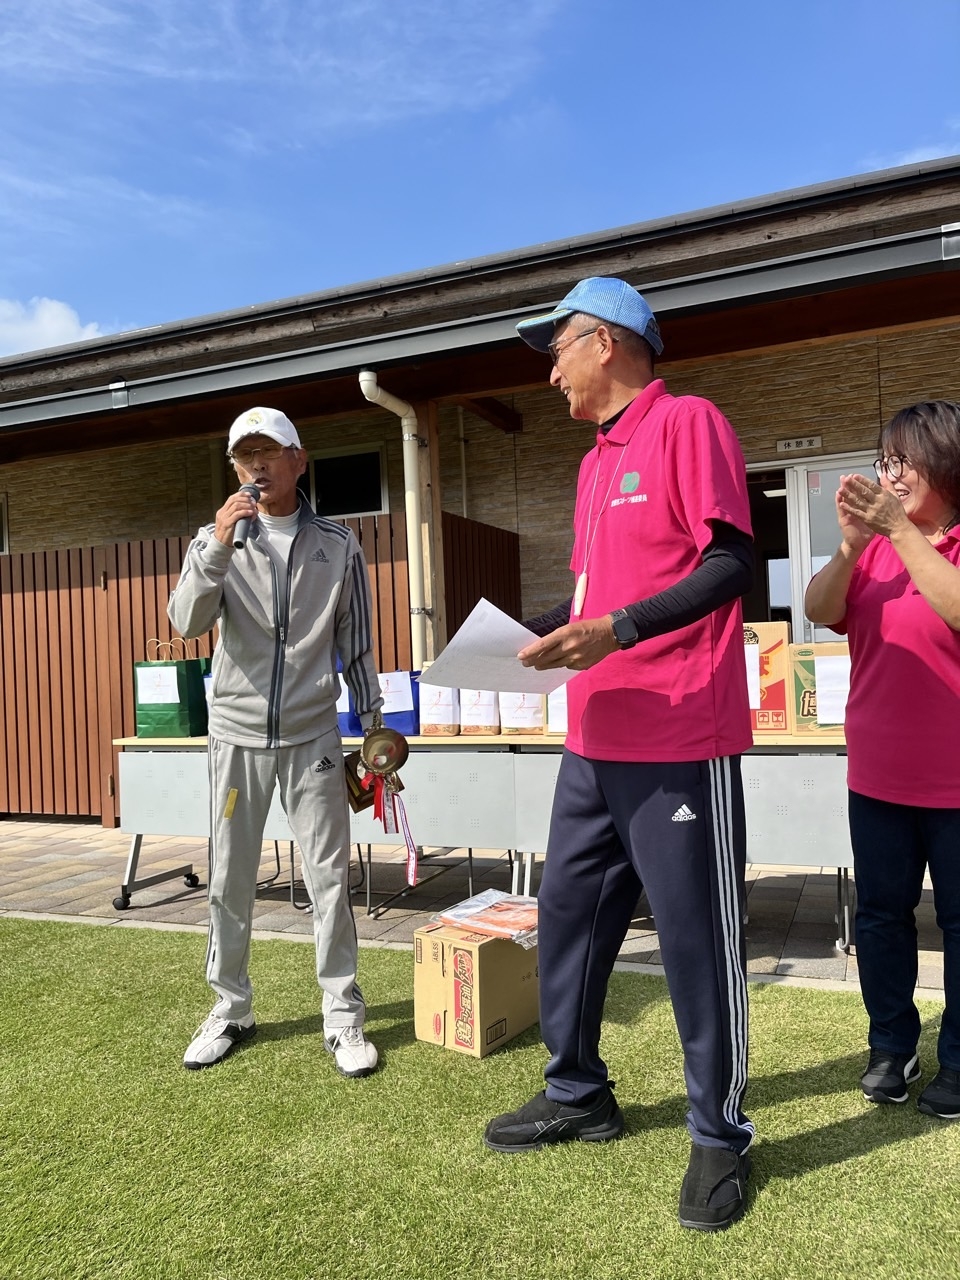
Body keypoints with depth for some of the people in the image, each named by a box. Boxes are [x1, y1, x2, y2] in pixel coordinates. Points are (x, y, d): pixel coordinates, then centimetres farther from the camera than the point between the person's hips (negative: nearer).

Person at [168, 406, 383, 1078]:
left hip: (312, 736, -1)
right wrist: (218, 547, -23)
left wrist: (373, 726, 6)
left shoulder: (338, 544, 5)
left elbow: (357, 643, 8)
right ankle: (231, 1009, 25)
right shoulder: (216, 539, 5)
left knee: (330, 878, 1)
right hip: (237, 735, 1)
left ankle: (343, 1015, 13)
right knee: (230, 880, 8)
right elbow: (188, 622, -11)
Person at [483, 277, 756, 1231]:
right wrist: (526, 633, 9)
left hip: (681, 745, -8)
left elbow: (730, 563, -14)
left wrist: (618, 632, -24)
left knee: (697, 940, 3)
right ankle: (577, 1094, 33)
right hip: (596, 744, 9)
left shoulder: (688, 423, -6)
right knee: (568, 915, 14)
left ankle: (721, 1136, 23)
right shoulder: (595, 461, 19)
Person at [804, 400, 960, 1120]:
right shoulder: (877, 544, 8)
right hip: (878, 775, 5)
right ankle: (892, 1047, 28)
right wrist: (851, 543, -18)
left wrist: (902, 529, -23)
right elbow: (820, 612, -4)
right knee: (881, 913, 13)